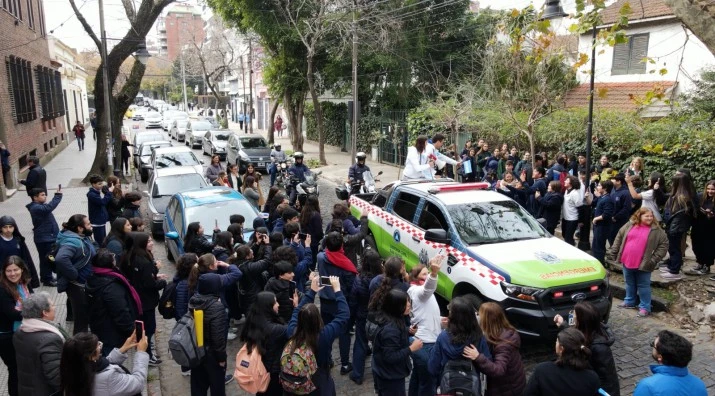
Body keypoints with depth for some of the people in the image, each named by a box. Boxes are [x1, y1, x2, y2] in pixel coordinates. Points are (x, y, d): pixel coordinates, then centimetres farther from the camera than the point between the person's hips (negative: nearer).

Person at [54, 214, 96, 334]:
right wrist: (74, 275, -32)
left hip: (85, 283, 10)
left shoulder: (82, 237, 3)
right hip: (77, 285, -10)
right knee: (82, 319, -1)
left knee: (88, 314, 25)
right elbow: (61, 259, -44)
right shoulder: (73, 242, -28)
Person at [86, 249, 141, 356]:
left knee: (105, 359, 23)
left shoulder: (93, 278, 0)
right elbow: (121, 314, -29)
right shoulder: (111, 286, -30)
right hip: (113, 335, -9)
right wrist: (132, 331, -16)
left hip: (99, 330, 9)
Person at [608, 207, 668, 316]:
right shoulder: (629, 225, 2)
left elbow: (664, 244, -5)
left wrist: (654, 259, -11)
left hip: (643, 264, -4)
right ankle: (629, 301, 36)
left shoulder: (656, 230, -6)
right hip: (627, 261, 4)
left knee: (643, 286, 5)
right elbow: (619, 237, 10)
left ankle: (645, 307, 15)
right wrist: (613, 252, 6)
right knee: (630, 283, 19)